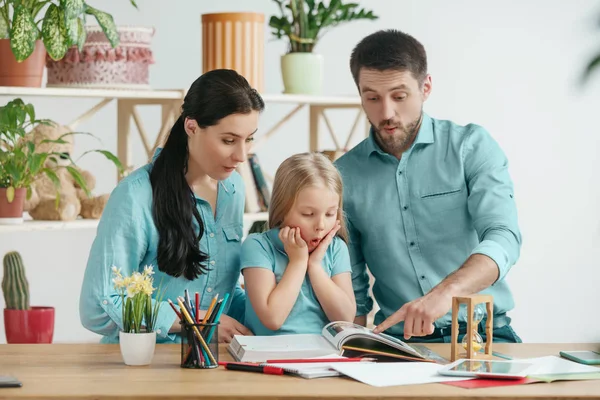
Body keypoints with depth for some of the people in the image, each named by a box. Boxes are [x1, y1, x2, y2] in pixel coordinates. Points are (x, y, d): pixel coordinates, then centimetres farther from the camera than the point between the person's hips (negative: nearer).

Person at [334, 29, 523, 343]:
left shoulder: (471, 146, 1)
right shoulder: (345, 176, 7)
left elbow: (503, 238, -15)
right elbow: (351, 289, 11)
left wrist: (446, 292, -32)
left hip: (481, 331, -3)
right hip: (397, 341, 3)